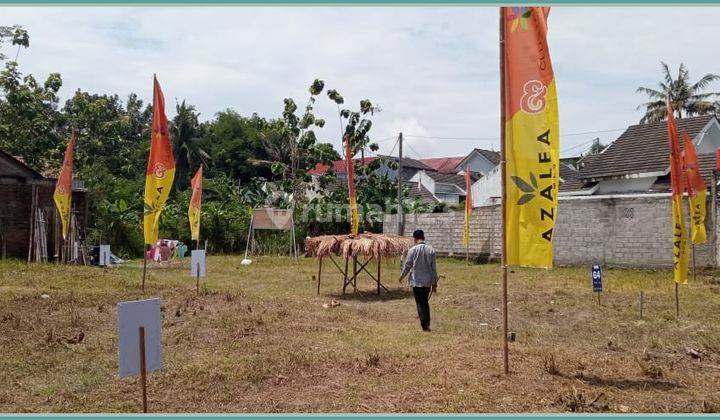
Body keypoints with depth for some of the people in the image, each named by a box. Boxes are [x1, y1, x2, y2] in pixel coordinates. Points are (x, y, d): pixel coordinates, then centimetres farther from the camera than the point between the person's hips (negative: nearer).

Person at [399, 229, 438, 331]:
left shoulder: (412, 250, -10)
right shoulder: (431, 250, -2)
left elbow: (407, 266, -4)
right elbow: (434, 268, 0)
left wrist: (402, 277, 15)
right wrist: (435, 283, 7)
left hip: (416, 281, -3)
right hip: (428, 281, 3)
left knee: (420, 304, 4)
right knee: (425, 302, 18)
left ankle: (425, 326, 1)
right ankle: (427, 323, 20)